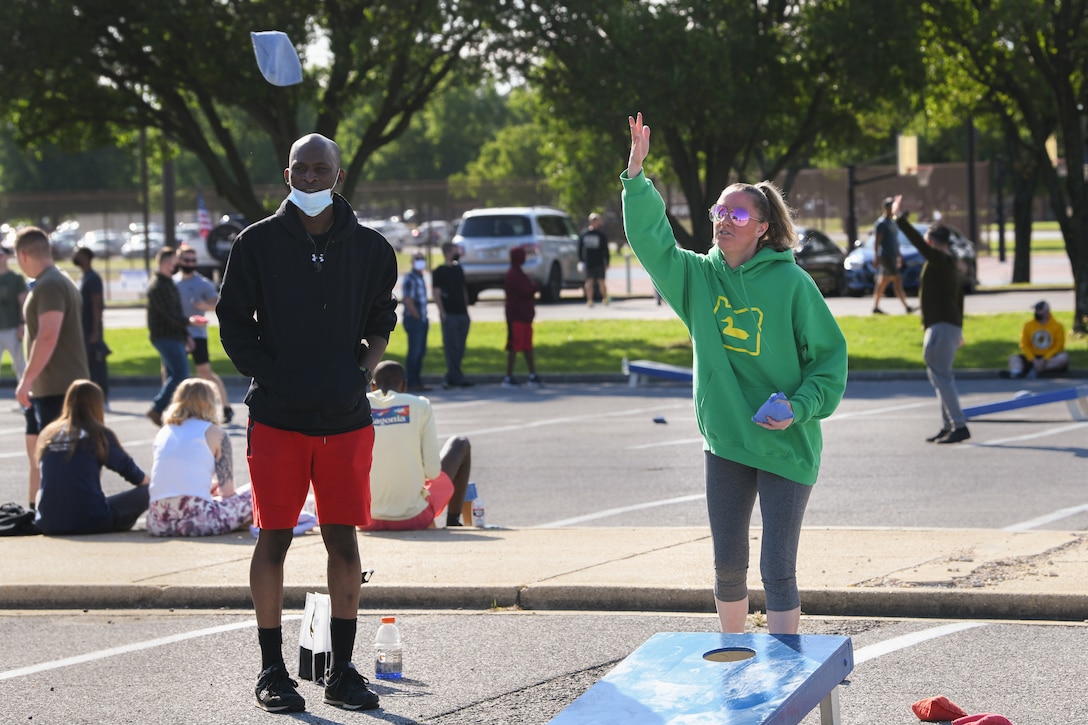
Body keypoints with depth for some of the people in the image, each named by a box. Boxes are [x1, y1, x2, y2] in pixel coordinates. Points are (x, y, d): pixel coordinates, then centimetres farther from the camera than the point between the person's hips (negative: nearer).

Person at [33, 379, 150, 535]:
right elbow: (128, 468, 11)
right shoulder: (99, 434, -1)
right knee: (147, 493, 11)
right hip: (89, 522, -3)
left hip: (47, 525, 3)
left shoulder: (48, 434, 12)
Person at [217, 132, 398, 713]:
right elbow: (233, 321, 5)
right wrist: (267, 375, -5)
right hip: (277, 416, -2)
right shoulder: (258, 243, 0)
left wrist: (363, 370, 1)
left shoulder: (369, 249, 6)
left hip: (346, 418, 2)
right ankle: (272, 671, 9)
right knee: (274, 539, 1)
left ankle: (342, 671, 12)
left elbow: (381, 323, 17)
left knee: (343, 541, 4)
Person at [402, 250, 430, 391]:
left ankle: (418, 382, 16)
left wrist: (425, 319, 14)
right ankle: (412, 383, -4)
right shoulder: (410, 279, -11)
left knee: (421, 352, 11)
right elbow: (408, 301, -16)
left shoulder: (420, 278, 17)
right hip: (413, 320, -9)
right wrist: (418, 317, -13)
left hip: (421, 320, 9)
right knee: (414, 352, -7)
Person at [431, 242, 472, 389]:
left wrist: (466, 310, 16)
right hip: (449, 314, -7)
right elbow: (437, 294, -7)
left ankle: (450, 378, 13)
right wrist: (442, 312, -16)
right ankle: (457, 378, -6)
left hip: (462, 314, 7)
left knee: (459, 349, 7)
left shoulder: (458, 269, 16)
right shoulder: (439, 272, -4)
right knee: (452, 347, -6)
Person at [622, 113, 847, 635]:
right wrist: (637, 174, -14)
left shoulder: (791, 283, -7)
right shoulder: (699, 275, 5)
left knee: (777, 568, -7)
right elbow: (650, 239, -5)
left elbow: (829, 353, -3)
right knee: (728, 563, 13)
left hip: (786, 446, -5)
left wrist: (800, 407, -16)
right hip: (724, 442, 5)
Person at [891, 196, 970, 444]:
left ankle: (959, 425, -16)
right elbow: (959, 298, 23)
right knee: (939, 376, 15)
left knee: (940, 375, -12)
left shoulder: (940, 260, -13)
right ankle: (948, 426, 17)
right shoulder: (950, 264, 17)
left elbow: (917, 241, -24)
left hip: (941, 327, -10)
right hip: (951, 326, 10)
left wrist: (899, 217, -18)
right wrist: (958, 329, 29)